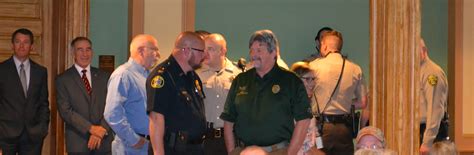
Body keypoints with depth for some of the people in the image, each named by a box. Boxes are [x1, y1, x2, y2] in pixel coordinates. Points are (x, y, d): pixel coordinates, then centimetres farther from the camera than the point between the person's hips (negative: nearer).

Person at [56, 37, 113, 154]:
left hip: (104, 141, 2)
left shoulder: (104, 77, 9)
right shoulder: (63, 79, 1)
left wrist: (101, 130, -12)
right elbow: (65, 111, -7)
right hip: (77, 143, -2)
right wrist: (91, 128, -15)